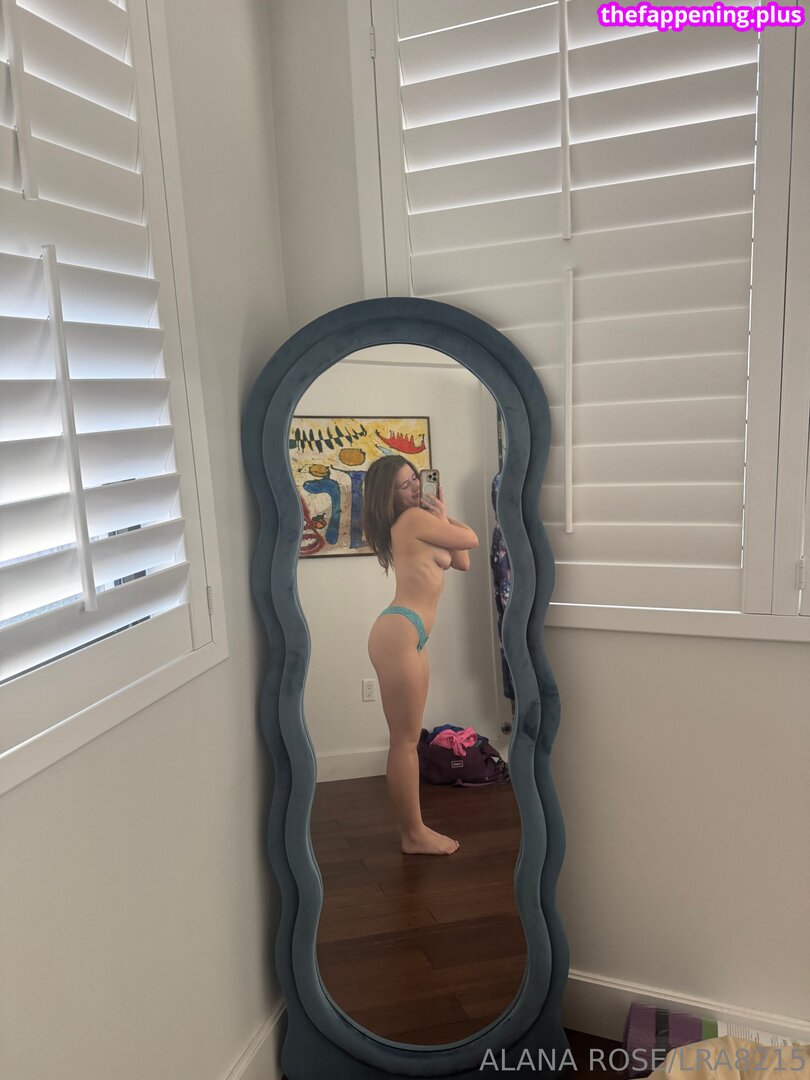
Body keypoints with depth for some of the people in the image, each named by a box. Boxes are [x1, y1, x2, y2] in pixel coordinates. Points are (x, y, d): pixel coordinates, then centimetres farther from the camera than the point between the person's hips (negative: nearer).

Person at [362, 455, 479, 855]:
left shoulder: (418, 522, 19)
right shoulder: (414, 519, -10)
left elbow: (462, 562, 18)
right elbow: (471, 539, -2)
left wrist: (439, 512, 15)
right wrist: (441, 513, 13)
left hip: (409, 635, 11)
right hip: (398, 632, -11)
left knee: (407, 739, 14)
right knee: (404, 740, -1)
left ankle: (411, 828, 24)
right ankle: (414, 835, 10)